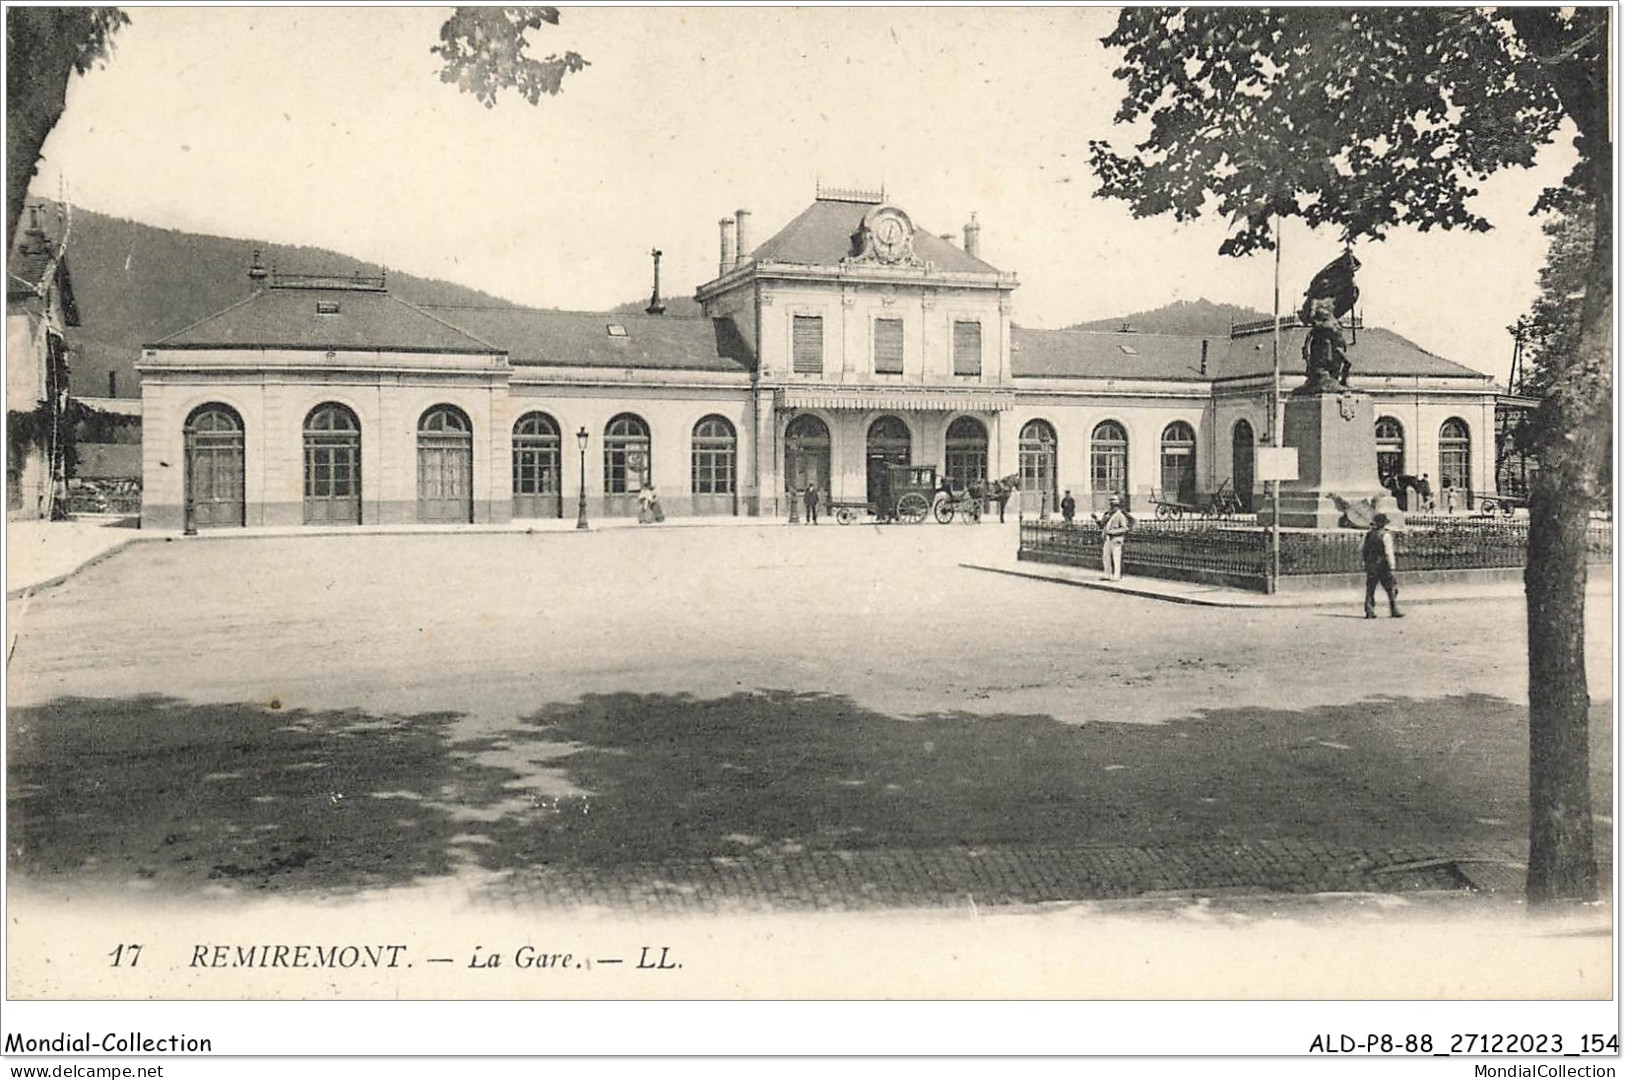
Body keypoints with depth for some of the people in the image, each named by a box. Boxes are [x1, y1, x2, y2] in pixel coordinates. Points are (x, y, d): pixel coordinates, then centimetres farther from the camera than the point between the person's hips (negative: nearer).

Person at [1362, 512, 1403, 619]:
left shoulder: (1369, 534, 9)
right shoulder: (1385, 535, -10)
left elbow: (1362, 549, 13)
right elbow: (1388, 552, -15)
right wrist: (1391, 567, -14)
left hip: (1370, 566, 6)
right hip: (1382, 565, -6)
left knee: (1370, 589, 8)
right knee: (1392, 589, 4)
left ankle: (1369, 611, 3)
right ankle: (1394, 610, 5)